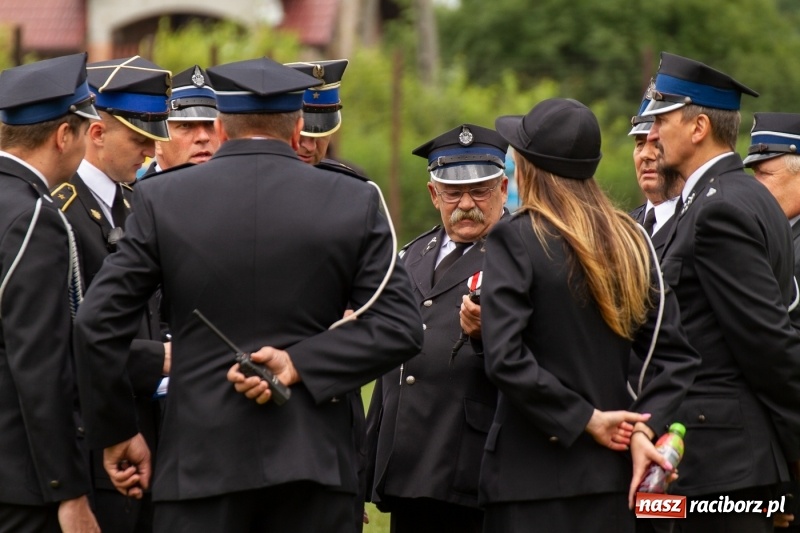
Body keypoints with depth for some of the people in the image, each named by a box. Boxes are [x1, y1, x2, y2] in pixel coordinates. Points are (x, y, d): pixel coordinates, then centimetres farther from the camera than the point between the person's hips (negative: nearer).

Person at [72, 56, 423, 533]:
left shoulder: (162, 200, 1)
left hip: (201, 462, -1)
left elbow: (98, 323, 0)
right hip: (313, 459, 1)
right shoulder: (354, 202, 2)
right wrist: (302, 363, -6)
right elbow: (399, 328, -2)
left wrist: (117, 432, 9)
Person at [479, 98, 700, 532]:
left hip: (532, 480, -6)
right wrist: (644, 428, -2)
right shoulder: (629, 240, 9)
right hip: (610, 475, 6)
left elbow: (505, 359, -19)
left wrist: (585, 419, -12)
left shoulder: (516, 239, -9)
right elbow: (677, 355, 5)